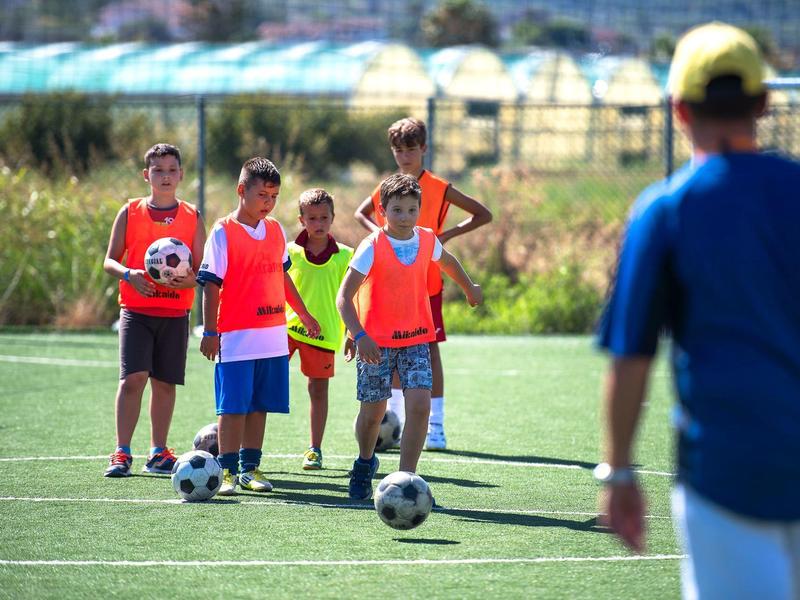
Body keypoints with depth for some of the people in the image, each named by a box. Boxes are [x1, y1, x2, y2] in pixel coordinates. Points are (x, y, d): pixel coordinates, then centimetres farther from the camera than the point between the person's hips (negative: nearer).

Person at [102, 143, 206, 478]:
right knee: (133, 377, -13)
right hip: (136, 308, -2)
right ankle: (122, 453, -10)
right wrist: (128, 274, -16)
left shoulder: (192, 217, 8)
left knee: (165, 382, 4)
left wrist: (187, 280, -16)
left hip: (175, 312, 2)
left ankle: (158, 454, 15)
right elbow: (109, 261, 5)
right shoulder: (130, 212, 5)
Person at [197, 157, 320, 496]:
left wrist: (304, 315, 29)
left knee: (260, 405, 9)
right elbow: (211, 284, -8)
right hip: (236, 337, -6)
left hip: (273, 336, 6)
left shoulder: (275, 230, 12)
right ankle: (228, 470, 0)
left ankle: (250, 468, 16)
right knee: (233, 406, -5)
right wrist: (210, 332, -11)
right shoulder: (223, 232, -7)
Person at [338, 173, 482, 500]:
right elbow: (344, 296, -21)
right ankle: (365, 463, 38)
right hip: (376, 341, -3)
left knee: (420, 405, -14)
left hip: (415, 338, 3)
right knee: (373, 410, 7)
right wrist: (359, 336, -34)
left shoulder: (427, 240, -2)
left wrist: (470, 289, 40)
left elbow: (447, 261, 24)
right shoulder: (371, 247, -16)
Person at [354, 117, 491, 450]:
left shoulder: (439, 189, -6)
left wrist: (448, 234, -15)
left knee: (430, 349, -4)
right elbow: (362, 213, 25)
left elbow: (483, 214, -4)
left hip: (427, 282, -4)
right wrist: (379, 231, 3)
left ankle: (435, 426, -1)